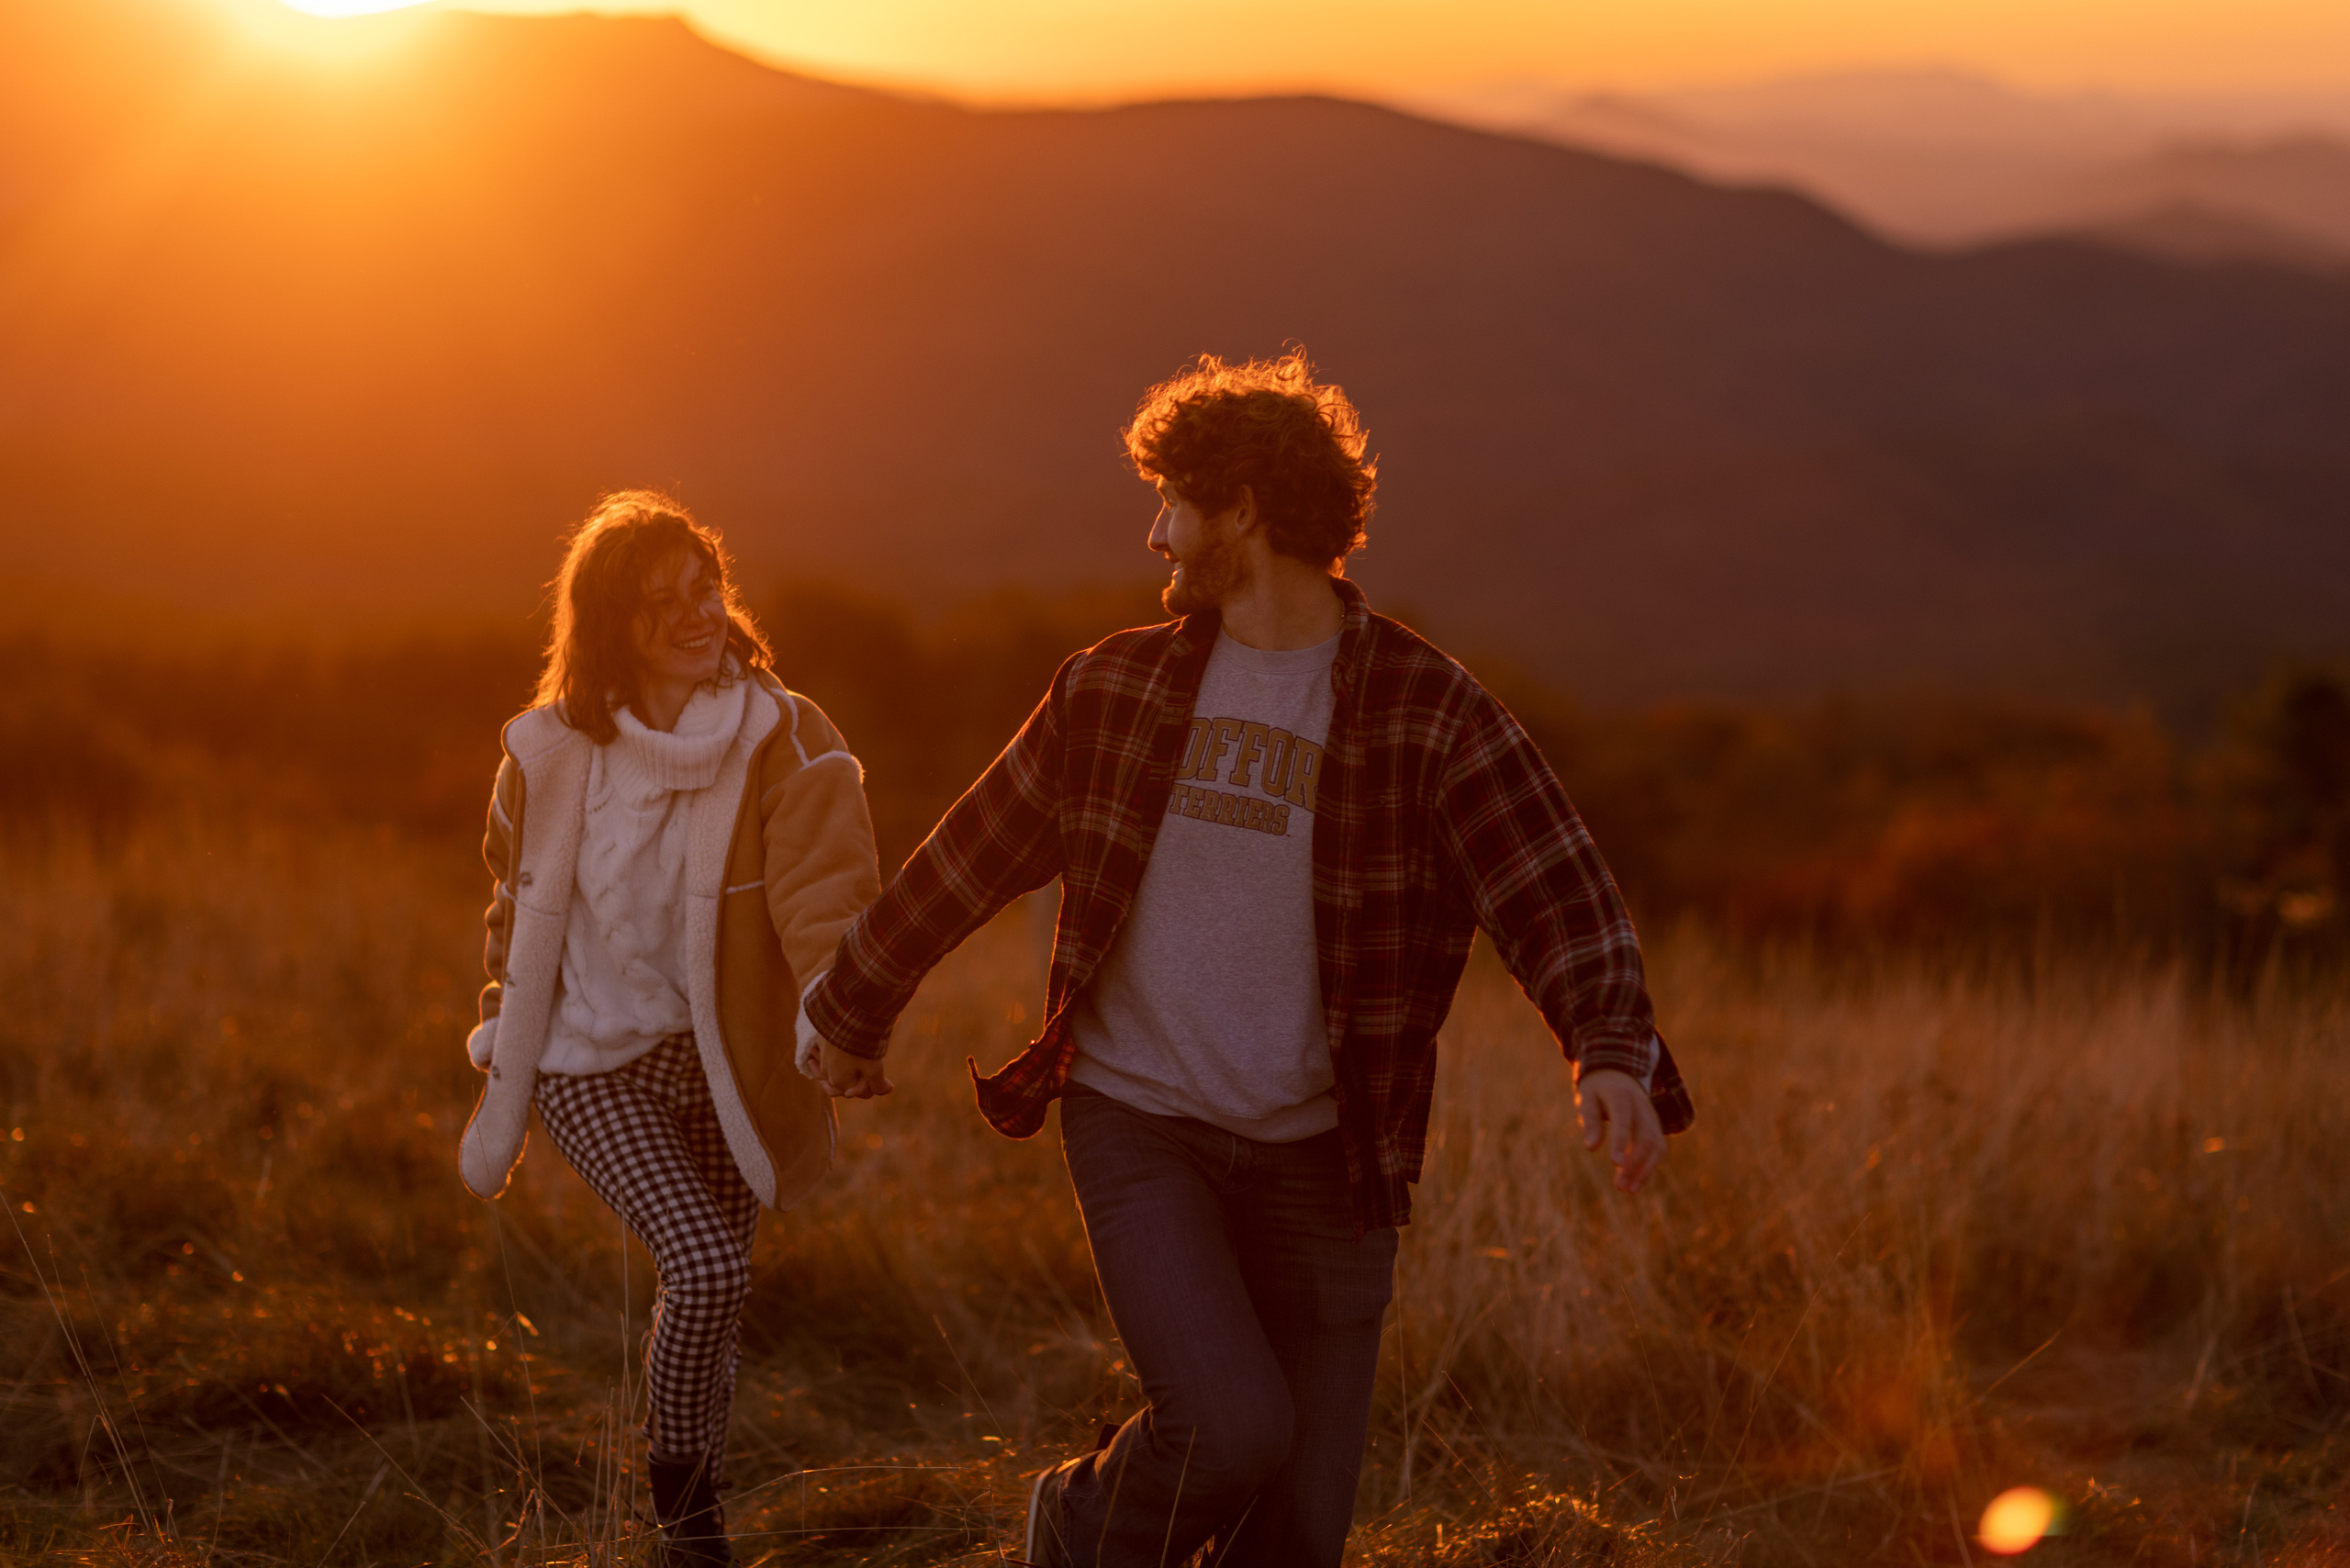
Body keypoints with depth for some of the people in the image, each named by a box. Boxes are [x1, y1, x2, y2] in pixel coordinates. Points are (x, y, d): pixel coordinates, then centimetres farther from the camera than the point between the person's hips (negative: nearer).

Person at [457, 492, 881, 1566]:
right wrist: (501, 1096, 12)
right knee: (707, 1270, -22)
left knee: (703, 1297, 14)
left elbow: (827, 883, -28)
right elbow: (518, 921, 7)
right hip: (596, 1062, -1)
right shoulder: (552, 754, -7)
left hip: (724, 1064, 1)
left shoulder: (786, 740, -12)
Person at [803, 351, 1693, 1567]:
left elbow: (1553, 895, -18)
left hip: (1320, 1157, 0)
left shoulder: (1430, 713, -6)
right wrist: (855, 1007, 25)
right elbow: (971, 858, 16)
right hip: (1138, 1124, 0)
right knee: (1231, 1429, -20)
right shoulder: (1118, 689, 4)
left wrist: (1615, 1053, -37)